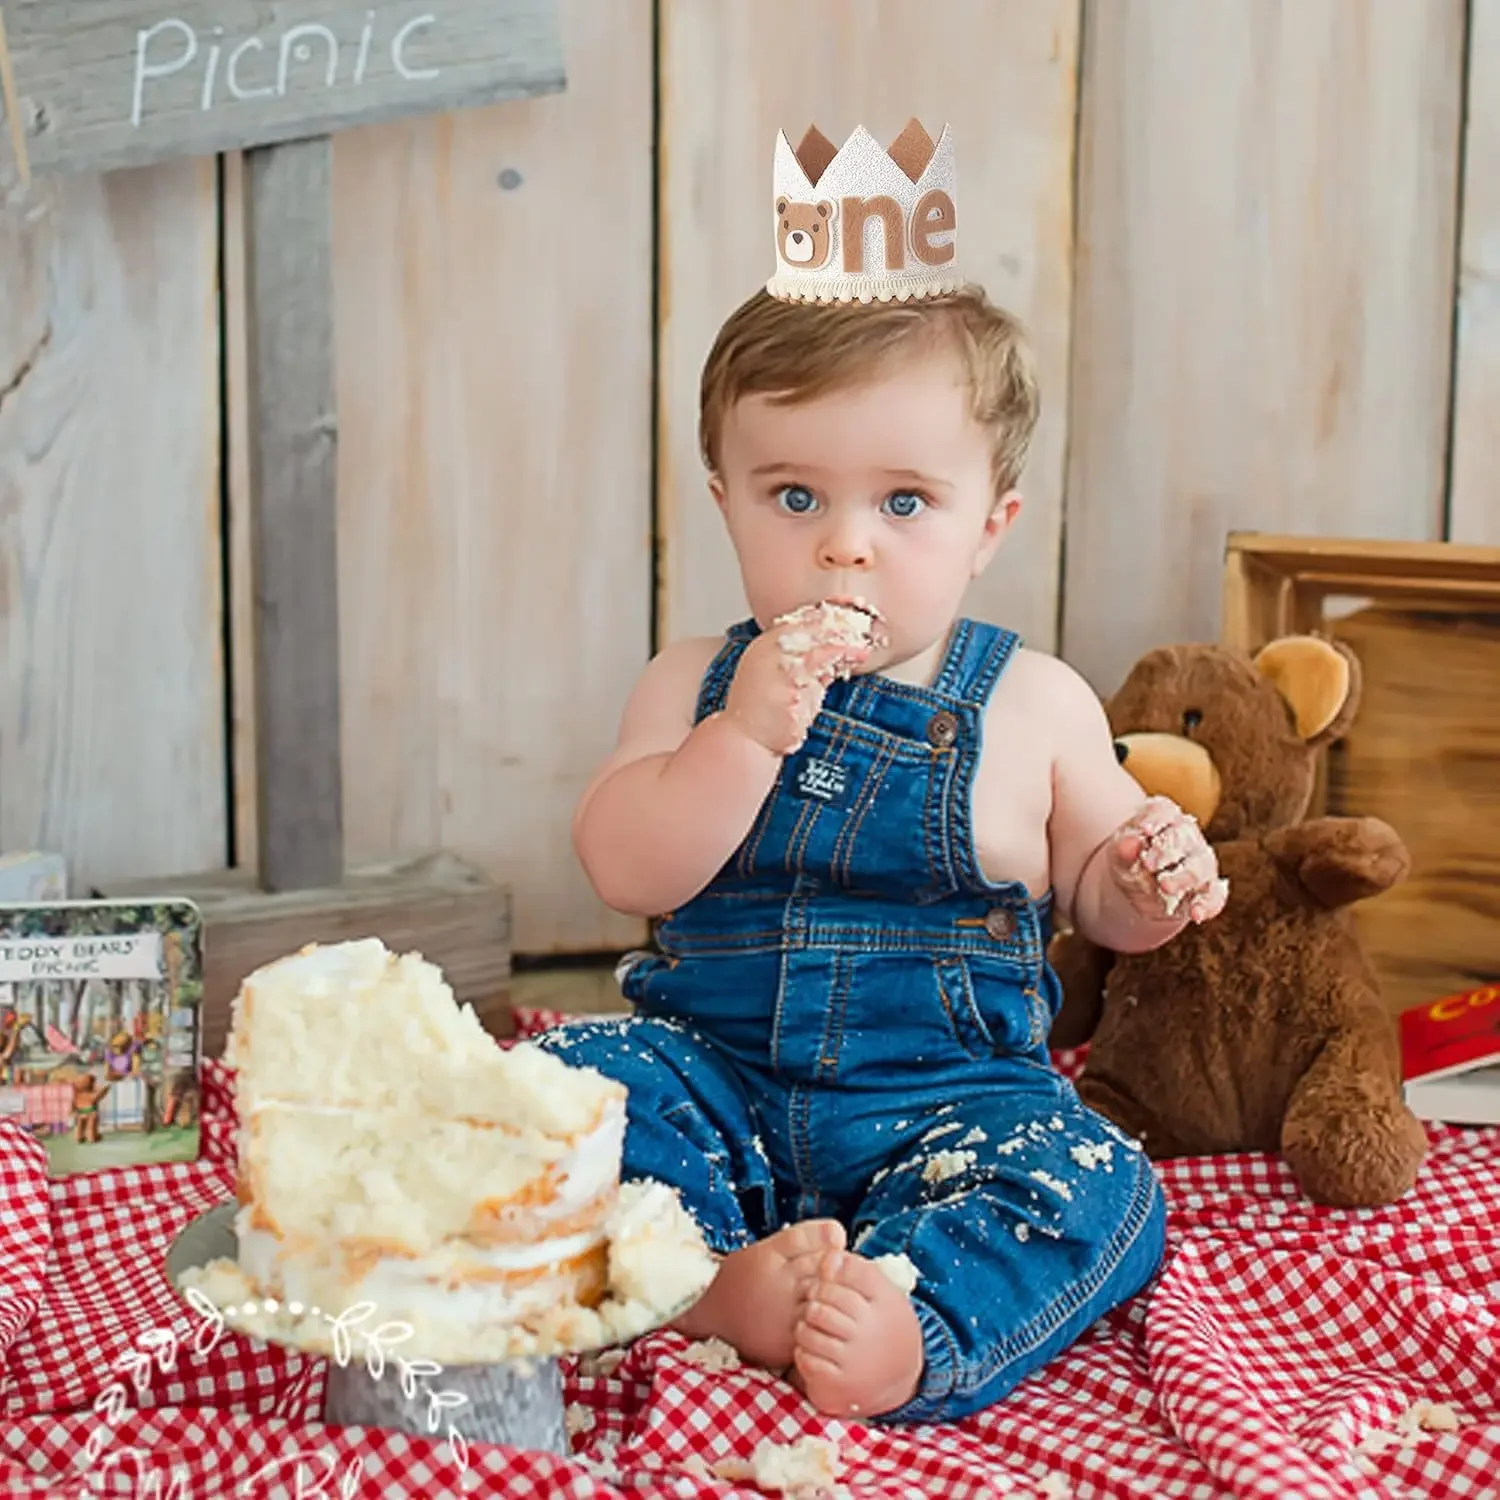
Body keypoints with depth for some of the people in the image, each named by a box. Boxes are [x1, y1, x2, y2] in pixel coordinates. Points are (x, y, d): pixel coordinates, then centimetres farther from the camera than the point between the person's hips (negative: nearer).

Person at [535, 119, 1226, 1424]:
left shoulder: (1035, 706, 2)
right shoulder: (696, 684, 3)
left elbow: (1087, 891, 12)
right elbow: (626, 872, -9)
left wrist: (1148, 882, -12)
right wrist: (749, 732, -23)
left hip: (946, 1096, -1)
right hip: (715, 1075, 1)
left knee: (1096, 1189, -26)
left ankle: (905, 1325, -42)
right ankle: (722, 1277, -34)